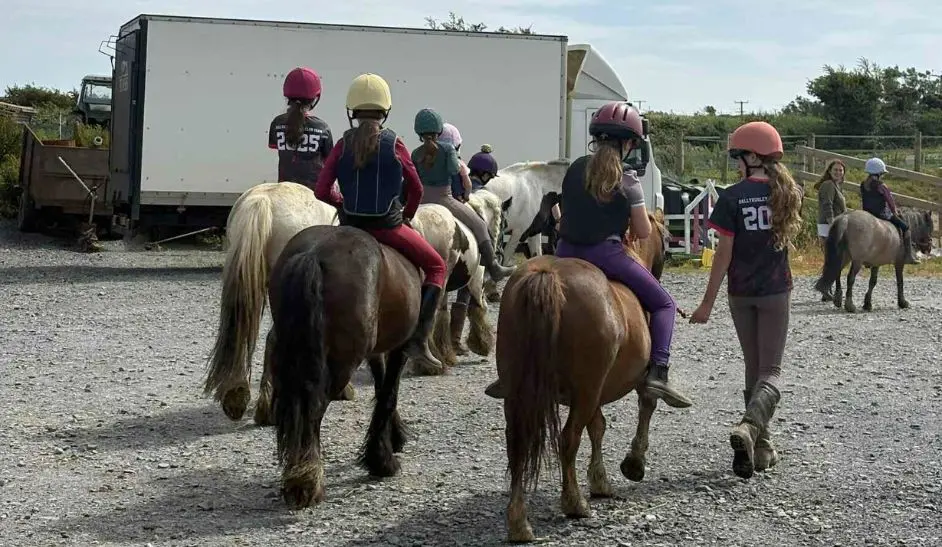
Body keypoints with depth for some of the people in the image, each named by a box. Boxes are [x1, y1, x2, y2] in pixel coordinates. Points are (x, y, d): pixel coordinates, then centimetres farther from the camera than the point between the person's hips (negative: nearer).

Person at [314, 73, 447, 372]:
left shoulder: (343, 144, -2)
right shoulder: (394, 144, -6)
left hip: (351, 225, 3)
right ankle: (418, 339, 2)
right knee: (436, 266, 15)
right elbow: (416, 188, 3)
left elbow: (321, 191, -5)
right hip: (388, 227, -3)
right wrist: (407, 214, 22)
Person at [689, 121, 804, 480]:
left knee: (754, 368, 13)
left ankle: (761, 449, 18)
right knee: (770, 370, 1)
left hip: (741, 293, -1)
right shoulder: (788, 193, 0)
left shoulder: (733, 197, -11)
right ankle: (749, 428, -25)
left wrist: (707, 302, -6)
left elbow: (724, 254, -12)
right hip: (776, 291, 1)